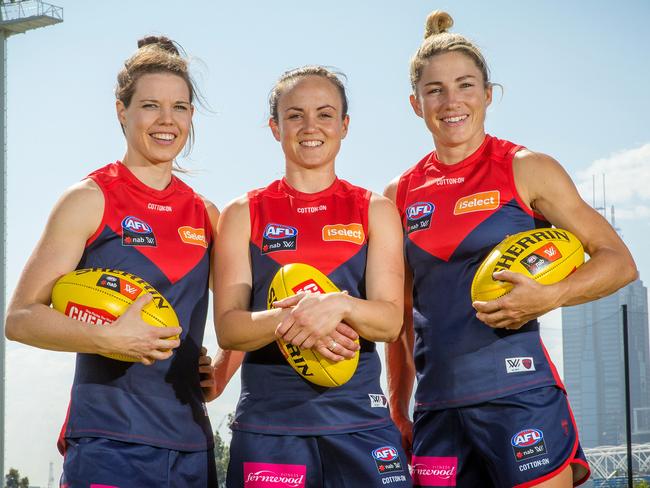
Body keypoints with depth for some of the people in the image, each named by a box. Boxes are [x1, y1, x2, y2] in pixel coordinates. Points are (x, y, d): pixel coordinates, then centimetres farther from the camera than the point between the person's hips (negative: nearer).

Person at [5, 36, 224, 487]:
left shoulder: (204, 213, 12)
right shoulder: (91, 200, -2)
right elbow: (20, 318, -7)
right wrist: (108, 338, -21)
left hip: (191, 445, 5)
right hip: (109, 444, -5)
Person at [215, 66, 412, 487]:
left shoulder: (375, 211, 9)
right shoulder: (244, 214, 8)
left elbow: (390, 320, -1)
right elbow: (228, 327, -1)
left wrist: (339, 306, -22)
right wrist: (288, 320, -21)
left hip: (359, 418, 1)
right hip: (268, 420, 0)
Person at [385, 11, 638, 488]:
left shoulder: (525, 170, 0)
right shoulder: (402, 194, 12)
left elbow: (619, 261, -1)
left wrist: (548, 297, -18)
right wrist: (398, 412, 15)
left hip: (518, 394, -4)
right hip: (436, 408, 4)